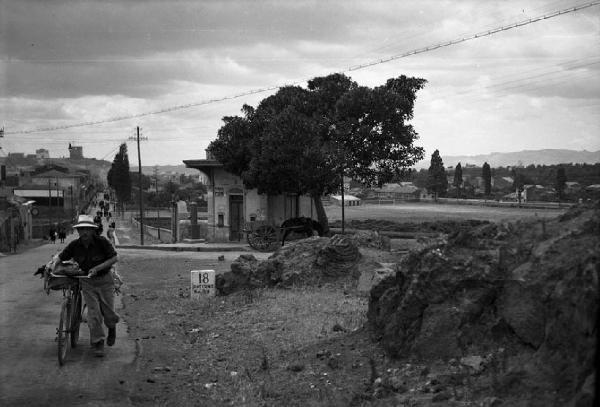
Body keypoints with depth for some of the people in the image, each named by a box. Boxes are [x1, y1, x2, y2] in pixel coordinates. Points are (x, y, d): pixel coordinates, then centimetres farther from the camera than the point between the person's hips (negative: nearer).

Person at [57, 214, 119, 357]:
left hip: (105, 280, -1)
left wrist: (98, 268, -24)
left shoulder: (102, 242, -17)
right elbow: (60, 257, 3)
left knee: (108, 312, 1)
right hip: (87, 282, 2)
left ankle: (112, 327, 37)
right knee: (93, 313, -6)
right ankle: (98, 343, 7)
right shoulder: (74, 245, -9)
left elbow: (114, 258, -14)